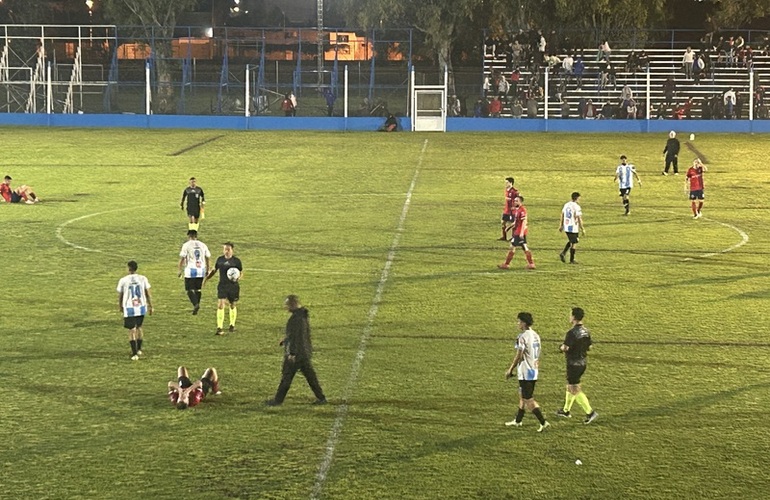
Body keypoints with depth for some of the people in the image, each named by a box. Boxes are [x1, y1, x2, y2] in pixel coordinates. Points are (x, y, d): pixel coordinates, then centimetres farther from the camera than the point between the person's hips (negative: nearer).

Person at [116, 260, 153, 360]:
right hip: (141, 307, 3)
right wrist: (150, 306, 11)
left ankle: (134, 353, -5)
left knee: (131, 330, 2)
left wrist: (120, 306, 19)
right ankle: (138, 349, 34)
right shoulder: (143, 279, -3)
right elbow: (148, 294, 1)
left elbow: (120, 295, 2)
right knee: (139, 327, 22)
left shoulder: (123, 280, -8)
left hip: (129, 309, -3)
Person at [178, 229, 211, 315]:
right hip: (201, 271, 4)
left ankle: (196, 304, -22)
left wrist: (180, 271, 1)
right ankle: (196, 307, 18)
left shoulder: (186, 245, -4)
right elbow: (208, 258, 11)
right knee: (198, 289, 16)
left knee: (190, 290, -1)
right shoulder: (203, 245, 9)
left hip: (190, 270, -4)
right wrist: (207, 270, 19)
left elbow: (182, 258, -6)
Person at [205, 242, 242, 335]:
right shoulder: (220, 259, 4)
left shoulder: (236, 261, -4)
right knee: (220, 305, -11)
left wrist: (239, 277, -17)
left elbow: (241, 272, 4)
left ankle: (232, 325, 34)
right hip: (222, 286, 1)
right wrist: (207, 278, 9)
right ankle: (219, 328, -12)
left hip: (233, 286, -1)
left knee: (233, 305, 13)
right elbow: (214, 270, 16)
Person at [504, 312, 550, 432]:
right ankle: (517, 421, 33)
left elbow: (519, 356, -18)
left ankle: (543, 422, -9)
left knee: (528, 400, -4)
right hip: (534, 371, 9)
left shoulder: (522, 336, -18)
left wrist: (510, 370, -9)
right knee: (522, 396, 21)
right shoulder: (536, 335, 9)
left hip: (525, 372, -9)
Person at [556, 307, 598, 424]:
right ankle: (566, 410, 32)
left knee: (575, 390, -3)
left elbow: (565, 348, -26)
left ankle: (590, 412, -9)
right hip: (582, 363, 9)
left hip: (573, 364, -9)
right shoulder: (586, 331, 4)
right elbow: (589, 346, 12)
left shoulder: (572, 333, -22)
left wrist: (561, 347, -4)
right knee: (570, 386, 21)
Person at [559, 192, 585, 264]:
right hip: (573, 228, -7)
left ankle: (563, 253, 10)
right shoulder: (577, 207, -16)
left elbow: (562, 216, 14)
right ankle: (571, 260, 11)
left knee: (571, 241, 25)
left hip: (566, 227, 7)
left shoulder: (566, 205, 7)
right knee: (574, 243, 5)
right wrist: (582, 229, -9)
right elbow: (579, 219, -16)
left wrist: (561, 226, 22)